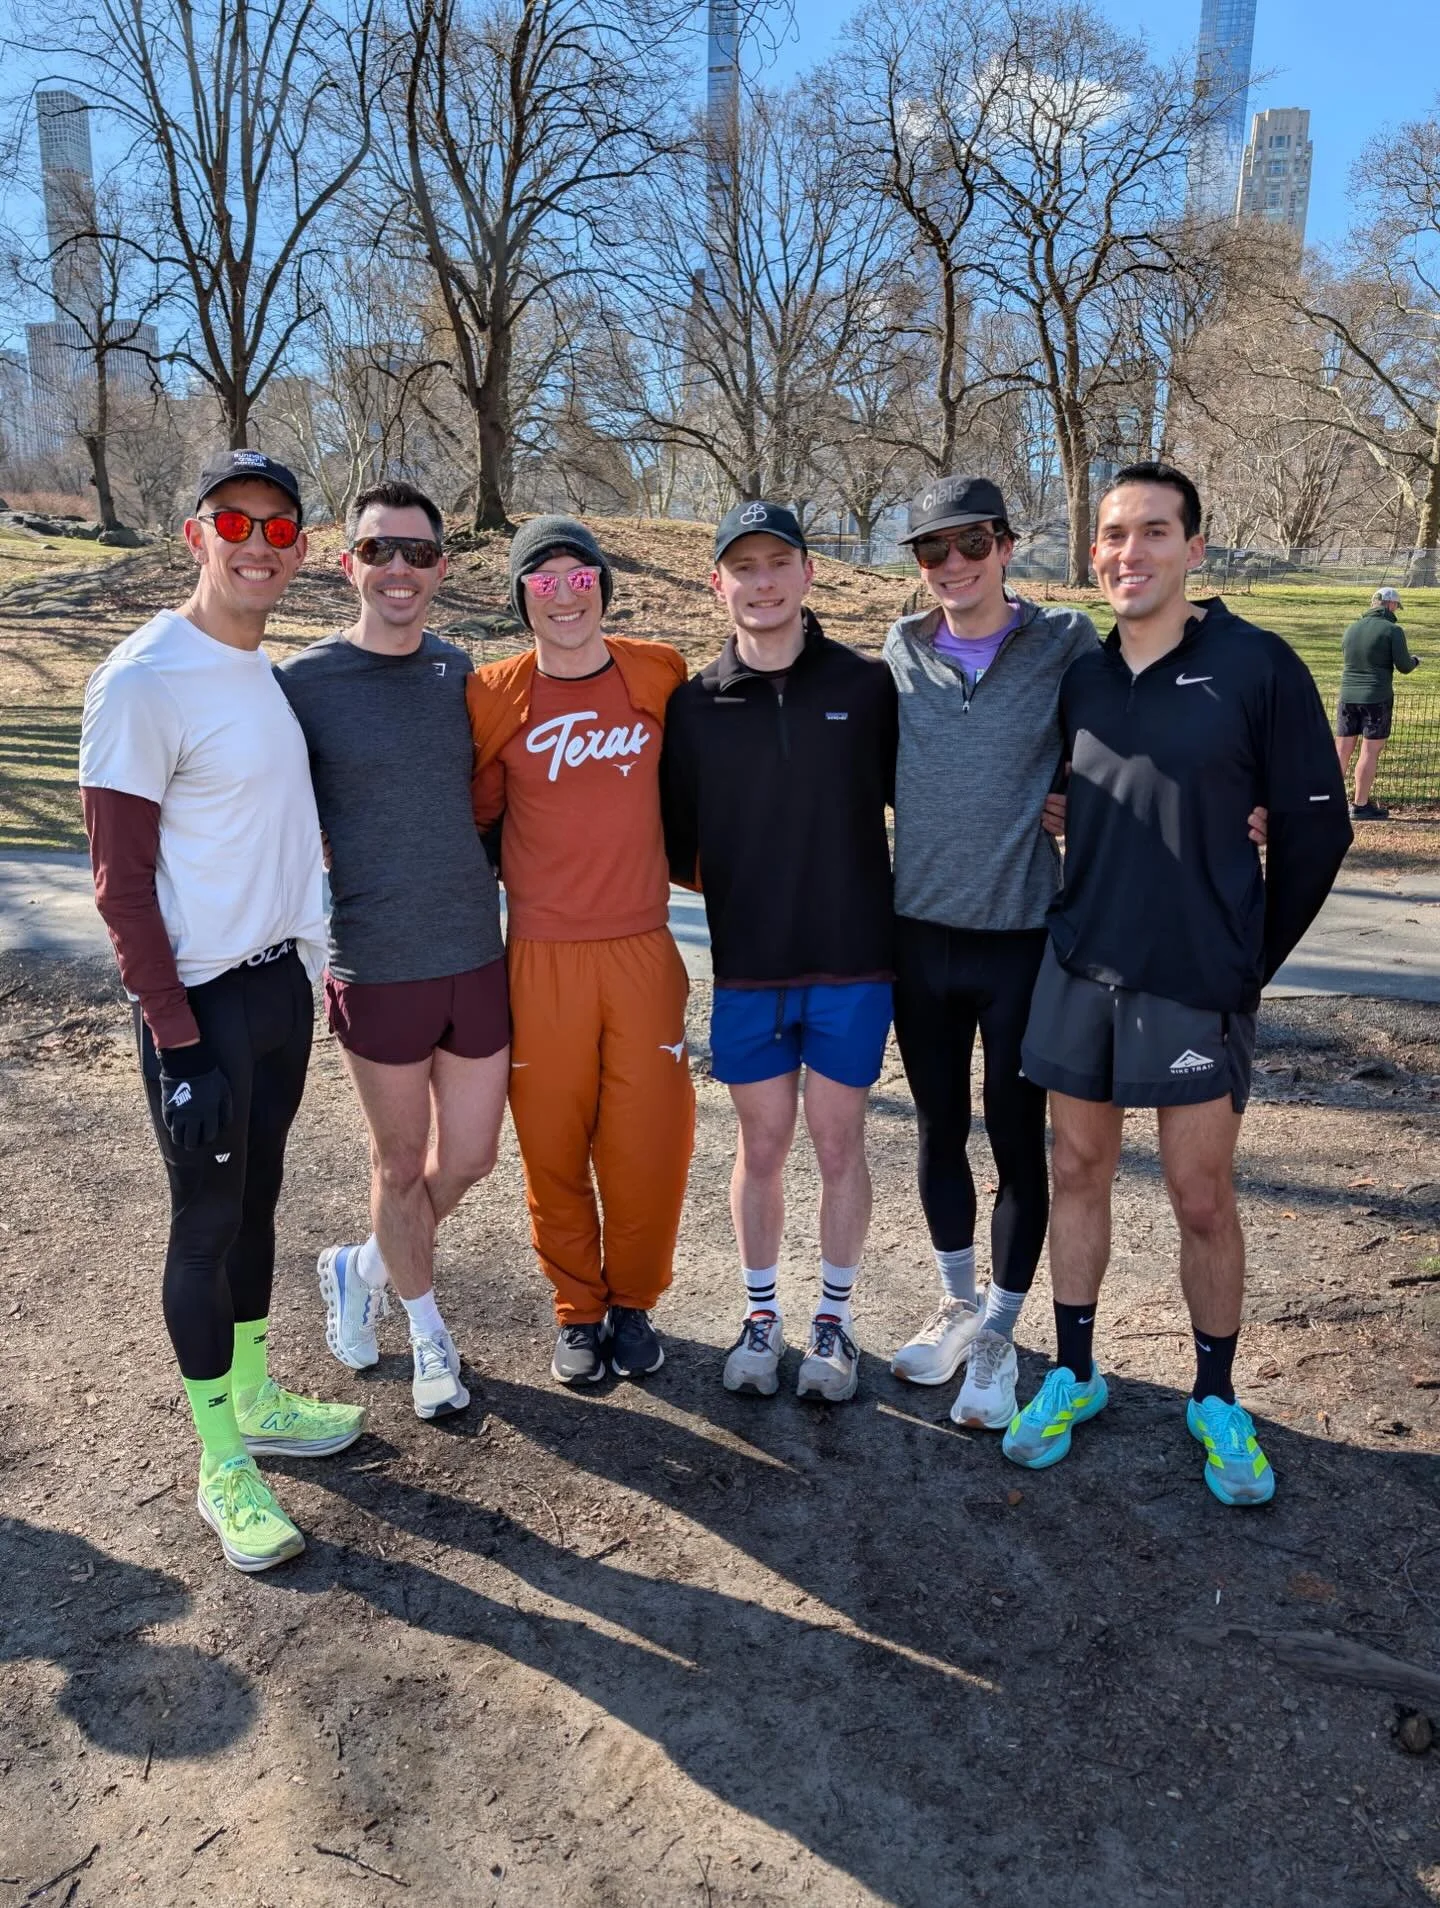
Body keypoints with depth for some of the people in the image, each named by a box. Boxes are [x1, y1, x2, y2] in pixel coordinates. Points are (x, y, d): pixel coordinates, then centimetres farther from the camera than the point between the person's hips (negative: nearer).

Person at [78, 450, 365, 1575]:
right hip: (203, 1002, -7)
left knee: (257, 1198, 17)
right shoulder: (145, 681, -15)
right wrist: (178, 1041, -16)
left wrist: (322, 961, 14)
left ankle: (256, 1399, 35)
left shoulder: (269, 669, 9)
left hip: (283, 981, 7)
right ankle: (224, 1467, 18)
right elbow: (121, 883, -15)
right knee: (208, 1221, 4)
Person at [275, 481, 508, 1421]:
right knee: (402, 1163, 11)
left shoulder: (463, 671, 4)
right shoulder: (304, 683, -7)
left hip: (477, 955, 4)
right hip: (376, 966, -4)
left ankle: (363, 1270, 40)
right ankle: (429, 1330, 35)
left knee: (470, 1157, 12)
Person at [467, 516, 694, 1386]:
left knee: (650, 1140, 4)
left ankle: (634, 1300, 28)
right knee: (553, 1142, 7)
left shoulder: (659, 673, 1)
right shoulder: (496, 694, -2)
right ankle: (578, 1308, 28)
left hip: (644, 948, 1)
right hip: (542, 957, -1)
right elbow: (475, 817, 7)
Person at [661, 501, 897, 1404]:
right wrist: (730, 883, -4)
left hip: (852, 964, -1)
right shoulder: (695, 704, 1)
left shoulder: (868, 684, -2)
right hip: (747, 969, 1)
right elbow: (674, 841, 7)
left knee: (839, 1143, 9)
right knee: (762, 1148, 11)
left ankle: (835, 1317, 28)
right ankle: (762, 1314, 31)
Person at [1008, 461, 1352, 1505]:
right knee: (1078, 1174, 12)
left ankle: (1217, 1398, 27)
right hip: (1080, 976, 4)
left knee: (1204, 1199, 5)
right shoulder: (1078, 679, 5)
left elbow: (1314, 827, -3)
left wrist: (1252, 960, 1)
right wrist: (1084, 925, 11)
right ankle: (1075, 1373, 29)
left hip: (1198, 986, -3)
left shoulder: (1256, 666, -7)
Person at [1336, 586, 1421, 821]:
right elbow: (1404, 667, -6)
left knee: (1341, 751, 8)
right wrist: (1415, 661, 16)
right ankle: (1360, 806, 3)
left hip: (1348, 696, 5)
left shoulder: (1351, 629, 9)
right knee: (1370, 751, 0)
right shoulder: (1392, 630, -8)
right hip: (1377, 698, -5)